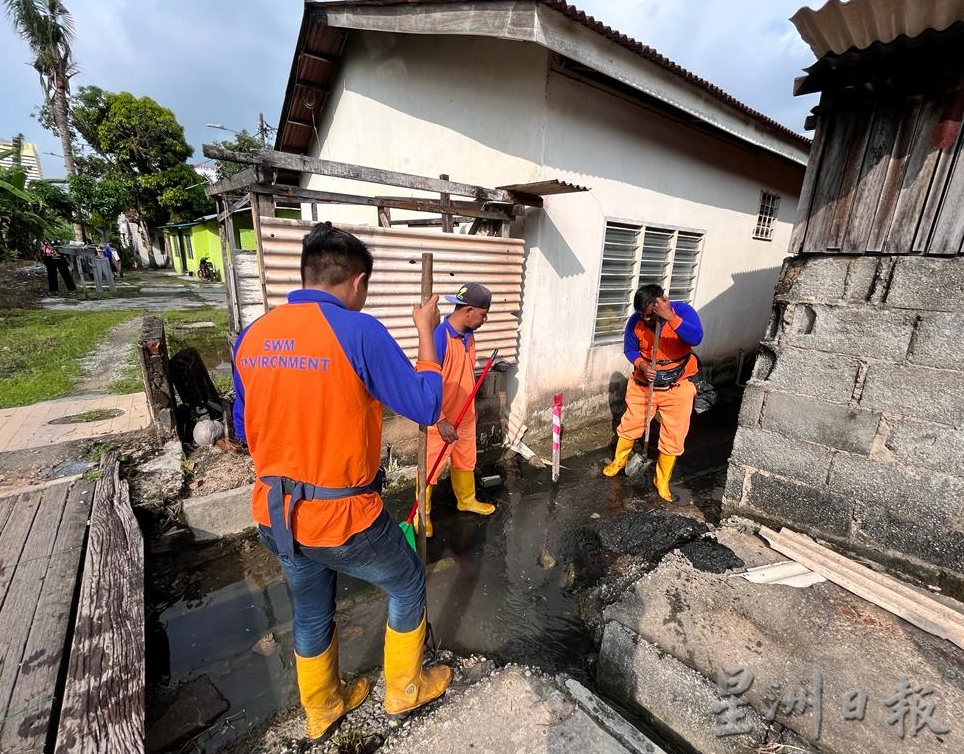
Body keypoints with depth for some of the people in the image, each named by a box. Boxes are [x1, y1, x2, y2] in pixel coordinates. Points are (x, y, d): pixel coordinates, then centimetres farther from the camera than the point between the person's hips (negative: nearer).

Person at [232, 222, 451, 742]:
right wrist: (426, 333, -5)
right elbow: (426, 408, -14)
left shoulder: (252, 336, 0)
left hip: (275, 515, 7)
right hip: (342, 515, -6)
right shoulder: (359, 330, -21)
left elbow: (244, 430, 10)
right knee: (408, 584, 23)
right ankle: (403, 688, 44)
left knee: (311, 613, 29)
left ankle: (322, 709, 54)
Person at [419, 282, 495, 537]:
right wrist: (440, 421, -31)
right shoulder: (439, 337, -26)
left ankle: (467, 500, 48)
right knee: (430, 469, 11)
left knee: (466, 461, 25)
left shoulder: (469, 335, 1)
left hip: (465, 418, 8)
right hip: (441, 422, -8)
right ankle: (423, 514, 33)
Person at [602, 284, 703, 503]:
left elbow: (696, 338, -35)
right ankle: (619, 461, 41)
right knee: (630, 425, 14)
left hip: (677, 388, -1)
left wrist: (670, 318, -45)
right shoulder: (636, 321, -12)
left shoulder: (682, 310, -18)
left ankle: (662, 481, 26)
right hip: (643, 384, 2)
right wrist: (642, 366, -18)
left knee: (673, 438, 5)